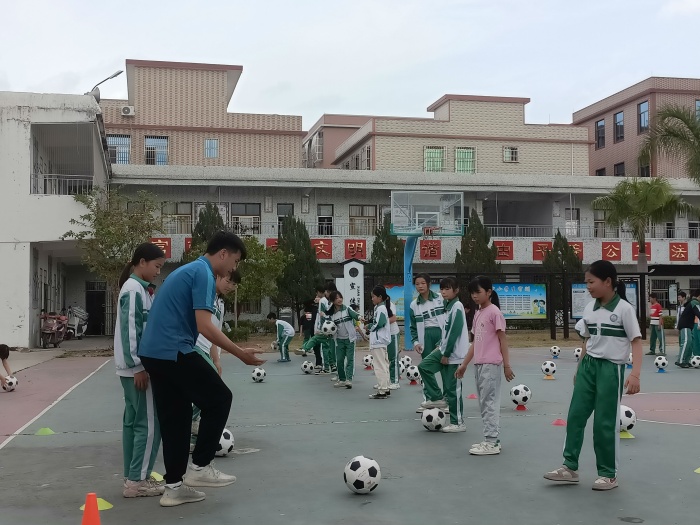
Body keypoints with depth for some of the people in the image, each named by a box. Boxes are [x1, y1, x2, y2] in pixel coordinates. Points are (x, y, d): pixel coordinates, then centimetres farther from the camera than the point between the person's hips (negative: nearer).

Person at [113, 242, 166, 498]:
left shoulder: (141, 289, 16)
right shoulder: (134, 290, -14)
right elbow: (129, 330, -19)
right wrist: (138, 367, -20)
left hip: (134, 367, 10)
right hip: (137, 367, -10)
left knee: (134, 421, 11)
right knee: (149, 423, -7)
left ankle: (133, 477, 18)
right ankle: (137, 481, -2)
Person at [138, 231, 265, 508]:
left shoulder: (188, 269, 20)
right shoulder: (203, 273, -10)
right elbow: (205, 326, -18)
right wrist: (240, 353, -12)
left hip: (152, 352, 10)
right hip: (174, 352, -10)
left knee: (175, 417, 13)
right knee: (219, 399, 3)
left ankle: (174, 487, 16)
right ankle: (200, 466, 7)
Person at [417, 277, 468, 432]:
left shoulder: (457, 306, -16)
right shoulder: (448, 306, 12)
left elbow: (454, 332, -20)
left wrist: (446, 354, -16)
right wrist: (441, 348, 12)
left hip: (454, 354, -9)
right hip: (445, 350, 9)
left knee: (453, 388, -2)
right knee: (424, 366, 4)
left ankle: (458, 423, 8)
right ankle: (437, 398, 14)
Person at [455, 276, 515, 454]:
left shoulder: (494, 312, -9)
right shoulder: (478, 314, 14)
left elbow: (503, 340, -10)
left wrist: (506, 365, -12)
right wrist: (464, 364, 18)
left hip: (491, 365, -8)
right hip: (479, 364, 9)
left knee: (489, 402, -5)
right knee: (485, 402, 11)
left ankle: (491, 442, 0)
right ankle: (491, 440, 18)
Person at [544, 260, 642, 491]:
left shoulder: (624, 309, -11)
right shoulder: (589, 308, 6)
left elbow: (636, 342, -13)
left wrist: (635, 374, -23)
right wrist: (579, 369, 17)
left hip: (611, 369, -6)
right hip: (588, 366, 6)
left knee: (605, 423, 1)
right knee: (575, 415, 5)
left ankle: (608, 474, 16)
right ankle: (570, 467, 14)